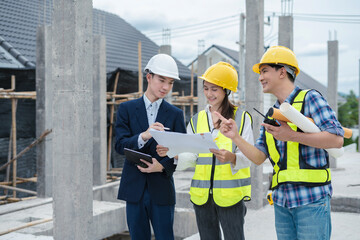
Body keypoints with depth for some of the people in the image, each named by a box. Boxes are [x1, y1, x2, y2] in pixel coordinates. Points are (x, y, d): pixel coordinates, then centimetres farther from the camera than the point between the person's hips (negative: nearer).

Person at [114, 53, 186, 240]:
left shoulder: (175, 114, 5)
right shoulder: (127, 109, 4)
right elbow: (120, 145, -6)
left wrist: (162, 166, -18)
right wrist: (144, 136, -25)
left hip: (162, 189, 0)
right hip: (134, 188, 1)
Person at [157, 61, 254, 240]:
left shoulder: (242, 118, 2)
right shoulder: (196, 120, 13)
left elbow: (247, 157, -5)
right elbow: (189, 157, 5)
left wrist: (231, 157, -26)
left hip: (230, 196, -4)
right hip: (202, 196, 4)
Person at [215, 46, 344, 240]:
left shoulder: (310, 98, -2)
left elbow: (337, 139, -13)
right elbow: (259, 157, 13)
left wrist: (292, 136, -20)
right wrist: (235, 137, -1)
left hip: (311, 197, -6)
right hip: (281, 199, 6)